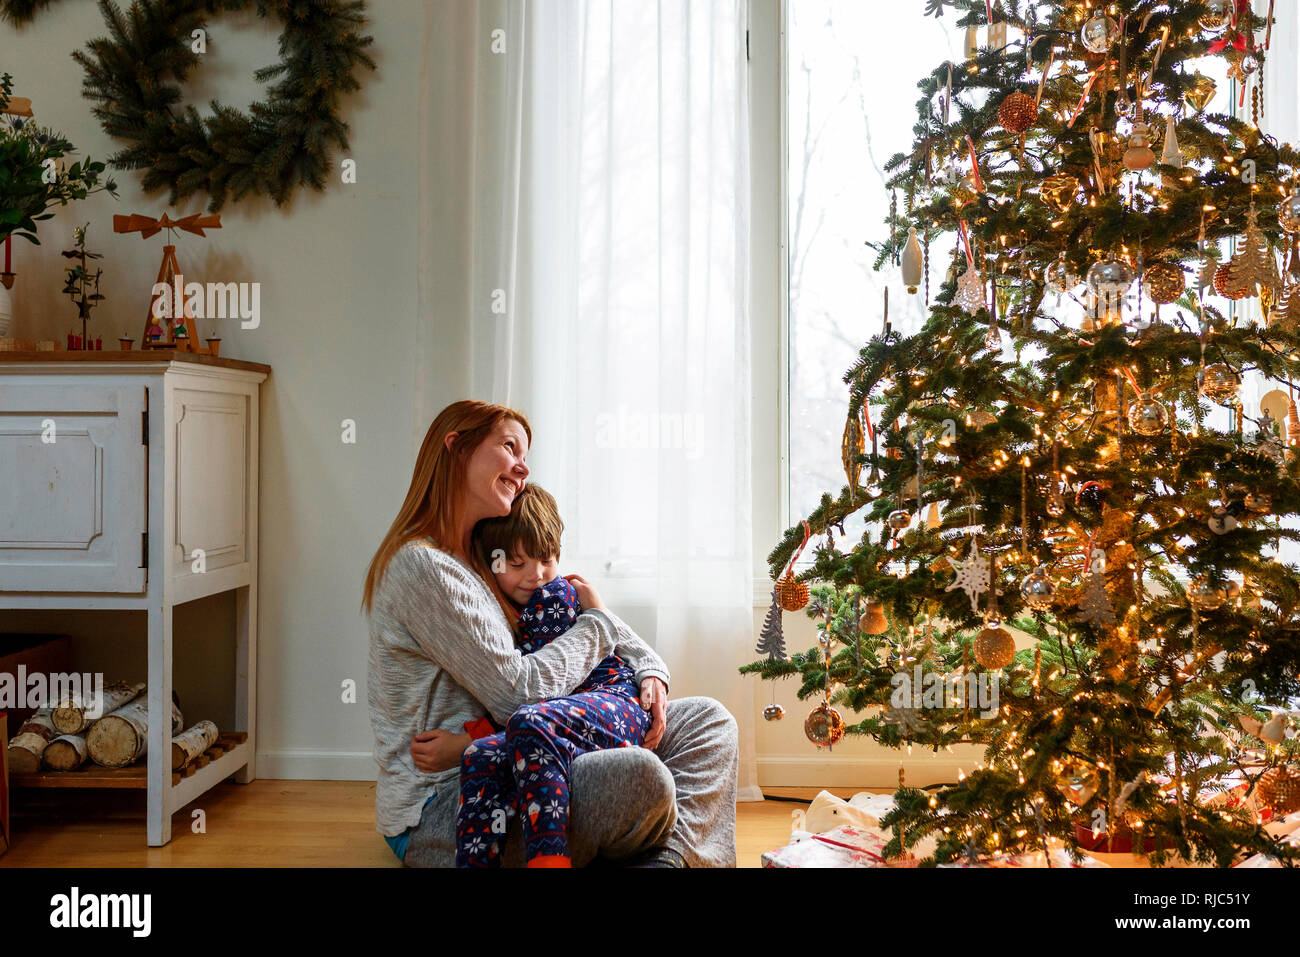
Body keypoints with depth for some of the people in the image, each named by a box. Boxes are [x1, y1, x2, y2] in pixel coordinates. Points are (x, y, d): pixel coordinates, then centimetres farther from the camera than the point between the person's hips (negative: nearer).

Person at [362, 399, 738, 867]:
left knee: (709, 719, 3)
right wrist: (598, 621, -6)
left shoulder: (484, 560, 15)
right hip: (434, 815, -10)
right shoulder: (421, 566, -16)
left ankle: (676, 856, -20)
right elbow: (517, 694, -21)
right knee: (639, 776, -34)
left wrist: (649, 670, 1)